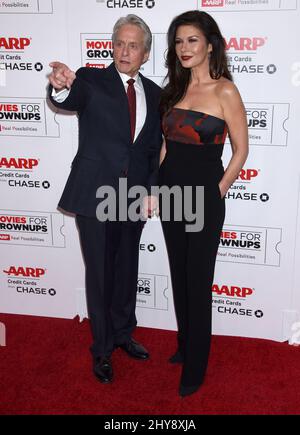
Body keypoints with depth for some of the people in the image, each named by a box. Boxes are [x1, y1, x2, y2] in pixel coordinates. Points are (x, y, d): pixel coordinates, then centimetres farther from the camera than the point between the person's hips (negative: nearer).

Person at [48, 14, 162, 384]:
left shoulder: (153, 93, 8)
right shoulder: (92, 80, -4)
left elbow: (155, 147, 9)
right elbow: (73, 100, -27)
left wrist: (152, 189, -1)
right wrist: (62, 88, -50)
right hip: (95, 194, -4)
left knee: (127, 270, 17)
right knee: (100, 273, 6)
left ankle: (123, 334, 38)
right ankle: (102, 348, 25)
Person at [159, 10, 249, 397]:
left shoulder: (224, 91, -10)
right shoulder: (175, 89, 8)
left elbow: (241, 150, -6)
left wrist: (218, 191, -5)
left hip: (204, 195, -6)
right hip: (171, 190, 6)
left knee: (198, 282, 4)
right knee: (178, 275, 16)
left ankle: (194, 368, 20)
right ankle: (184, 345, 36)